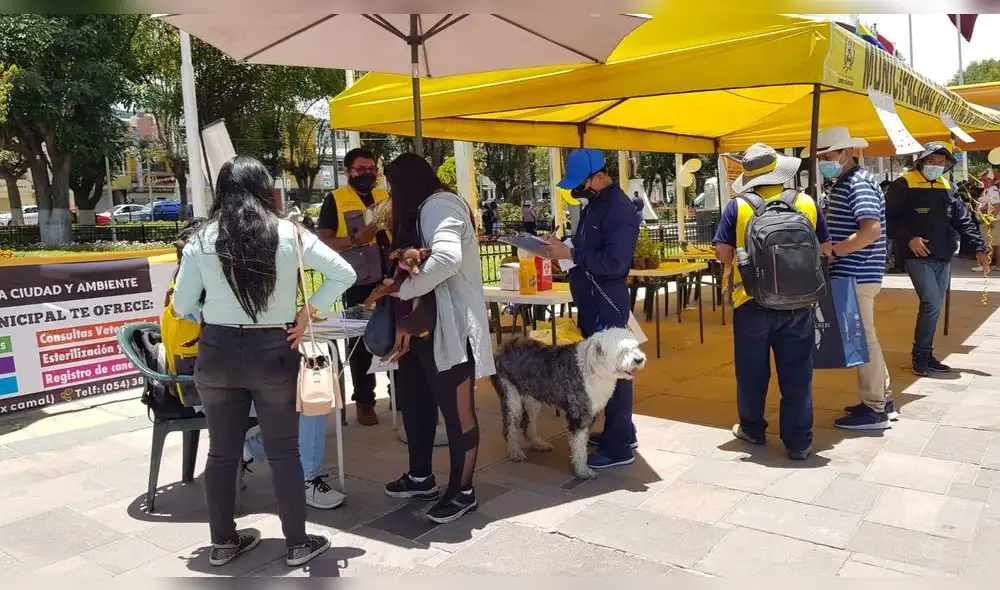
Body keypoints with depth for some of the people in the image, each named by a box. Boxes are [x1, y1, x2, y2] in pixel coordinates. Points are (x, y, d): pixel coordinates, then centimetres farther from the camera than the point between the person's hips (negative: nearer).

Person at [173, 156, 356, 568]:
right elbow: (344, 274, -4)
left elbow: (182, 307, 2)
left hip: (217, 352, 2)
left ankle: (223, 542, 29)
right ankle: (297, 544, 20)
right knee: (284, 452, 10)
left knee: (222, 452, 15)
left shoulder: (202, 240, -3)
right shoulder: (289, 235, -6)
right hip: (274, 351, -1)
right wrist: (308, 312, -1)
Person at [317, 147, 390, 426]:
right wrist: (355, 240, -24)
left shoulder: (385, 196, 11)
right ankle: (364, 400, 16)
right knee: (361, 340, 5)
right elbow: (323, 241, -9)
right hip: (358, 280, -4)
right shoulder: (335, 200, -2)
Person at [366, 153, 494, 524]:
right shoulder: (423, 210, 20)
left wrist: (401, 290, -21)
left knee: (456, 410, 1)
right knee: (414, 399, 17)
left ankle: (462, 492, 14)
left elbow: (447, 258, -30)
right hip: (426, 324, 11)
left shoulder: (439, 205, -13)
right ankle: (421, 478, 33)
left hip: (450, 326, -11)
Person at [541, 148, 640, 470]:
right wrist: (562, 247, 5)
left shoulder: (619, 209, -16)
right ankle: (620, 431, 29)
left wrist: (570, 254, -22)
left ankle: (619, 448, 4)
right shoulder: (593, 203, 14)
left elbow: (614, 263, -24)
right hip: (592, 301, 10)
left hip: (608, 303, -10)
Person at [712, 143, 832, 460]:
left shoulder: (738, 207, -8)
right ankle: (799, 441, 13)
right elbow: (825, 248, 6)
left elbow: (722, 253, -7)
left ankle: (752, 428, 28)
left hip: (752, 302, -1)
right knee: (797, 372, 8)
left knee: (752, 371, 13)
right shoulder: (807, 203, -2)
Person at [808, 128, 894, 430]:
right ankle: (881, 399, 27)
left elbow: (871, 231, -26)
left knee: (863, 339, -3)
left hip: (856, 275, -10)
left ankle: (874, 410, 7)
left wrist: (831, 251, -22)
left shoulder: (859, 184, -15)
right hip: (851, 274, 10)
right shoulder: (842, 183, 16)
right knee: (863, 337, 16)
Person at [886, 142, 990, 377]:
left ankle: (926, 355, 18)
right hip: (919, 257, -7)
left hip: (943, 259, 7)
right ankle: (920, 355, -3)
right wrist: (908, 238, -18)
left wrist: (980, 247, 6)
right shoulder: (904, 185, -6)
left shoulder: (947, 188, 13)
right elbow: (889, 217, -9)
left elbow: (964, 220, 13)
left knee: (935, 307, 8)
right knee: (931, 303, -15)